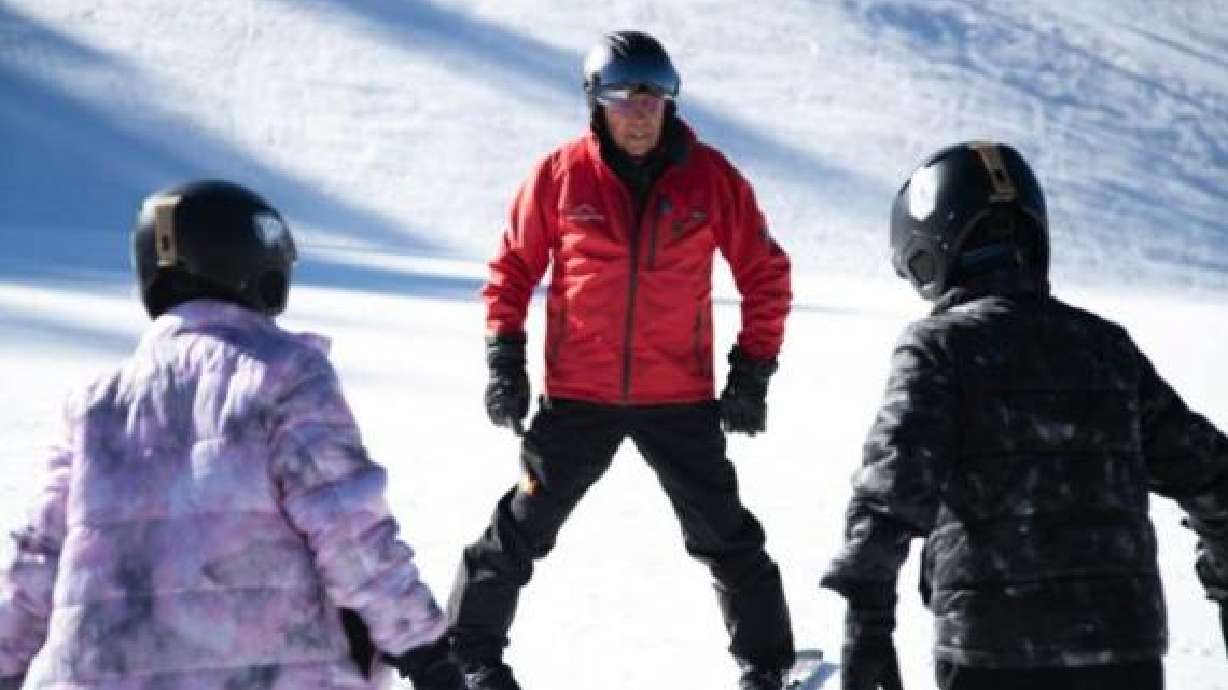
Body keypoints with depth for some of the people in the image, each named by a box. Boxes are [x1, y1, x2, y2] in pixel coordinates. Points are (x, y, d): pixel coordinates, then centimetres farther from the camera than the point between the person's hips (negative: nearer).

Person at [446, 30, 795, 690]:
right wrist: (505, 359, -3)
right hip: (577, 397, 0)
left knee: (726, 536, 6)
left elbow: (766, 275, 3)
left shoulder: (711, 178, -5)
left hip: (681, 399, 0)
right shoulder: (561, 175, -6)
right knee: (522, 528, 6)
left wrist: (752, 374, 0)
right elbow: (513, 267, 4)